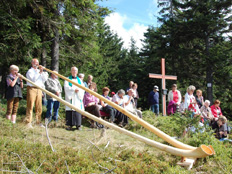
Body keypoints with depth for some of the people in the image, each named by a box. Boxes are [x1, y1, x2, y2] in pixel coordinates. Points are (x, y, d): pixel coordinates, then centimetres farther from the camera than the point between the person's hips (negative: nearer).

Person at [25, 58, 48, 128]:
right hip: (32, 89, -5)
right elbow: (33, 79, -14)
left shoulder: (39, 71, 20)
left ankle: (38, 122, 11)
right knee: (30, 106, -6)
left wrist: (42, 72, -2)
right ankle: (28, 122, -5)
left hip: (39, 89, 6)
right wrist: (39, 72, -14)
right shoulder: (30, 71, 2)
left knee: (39, 107, 5)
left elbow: (44, 79, 9)